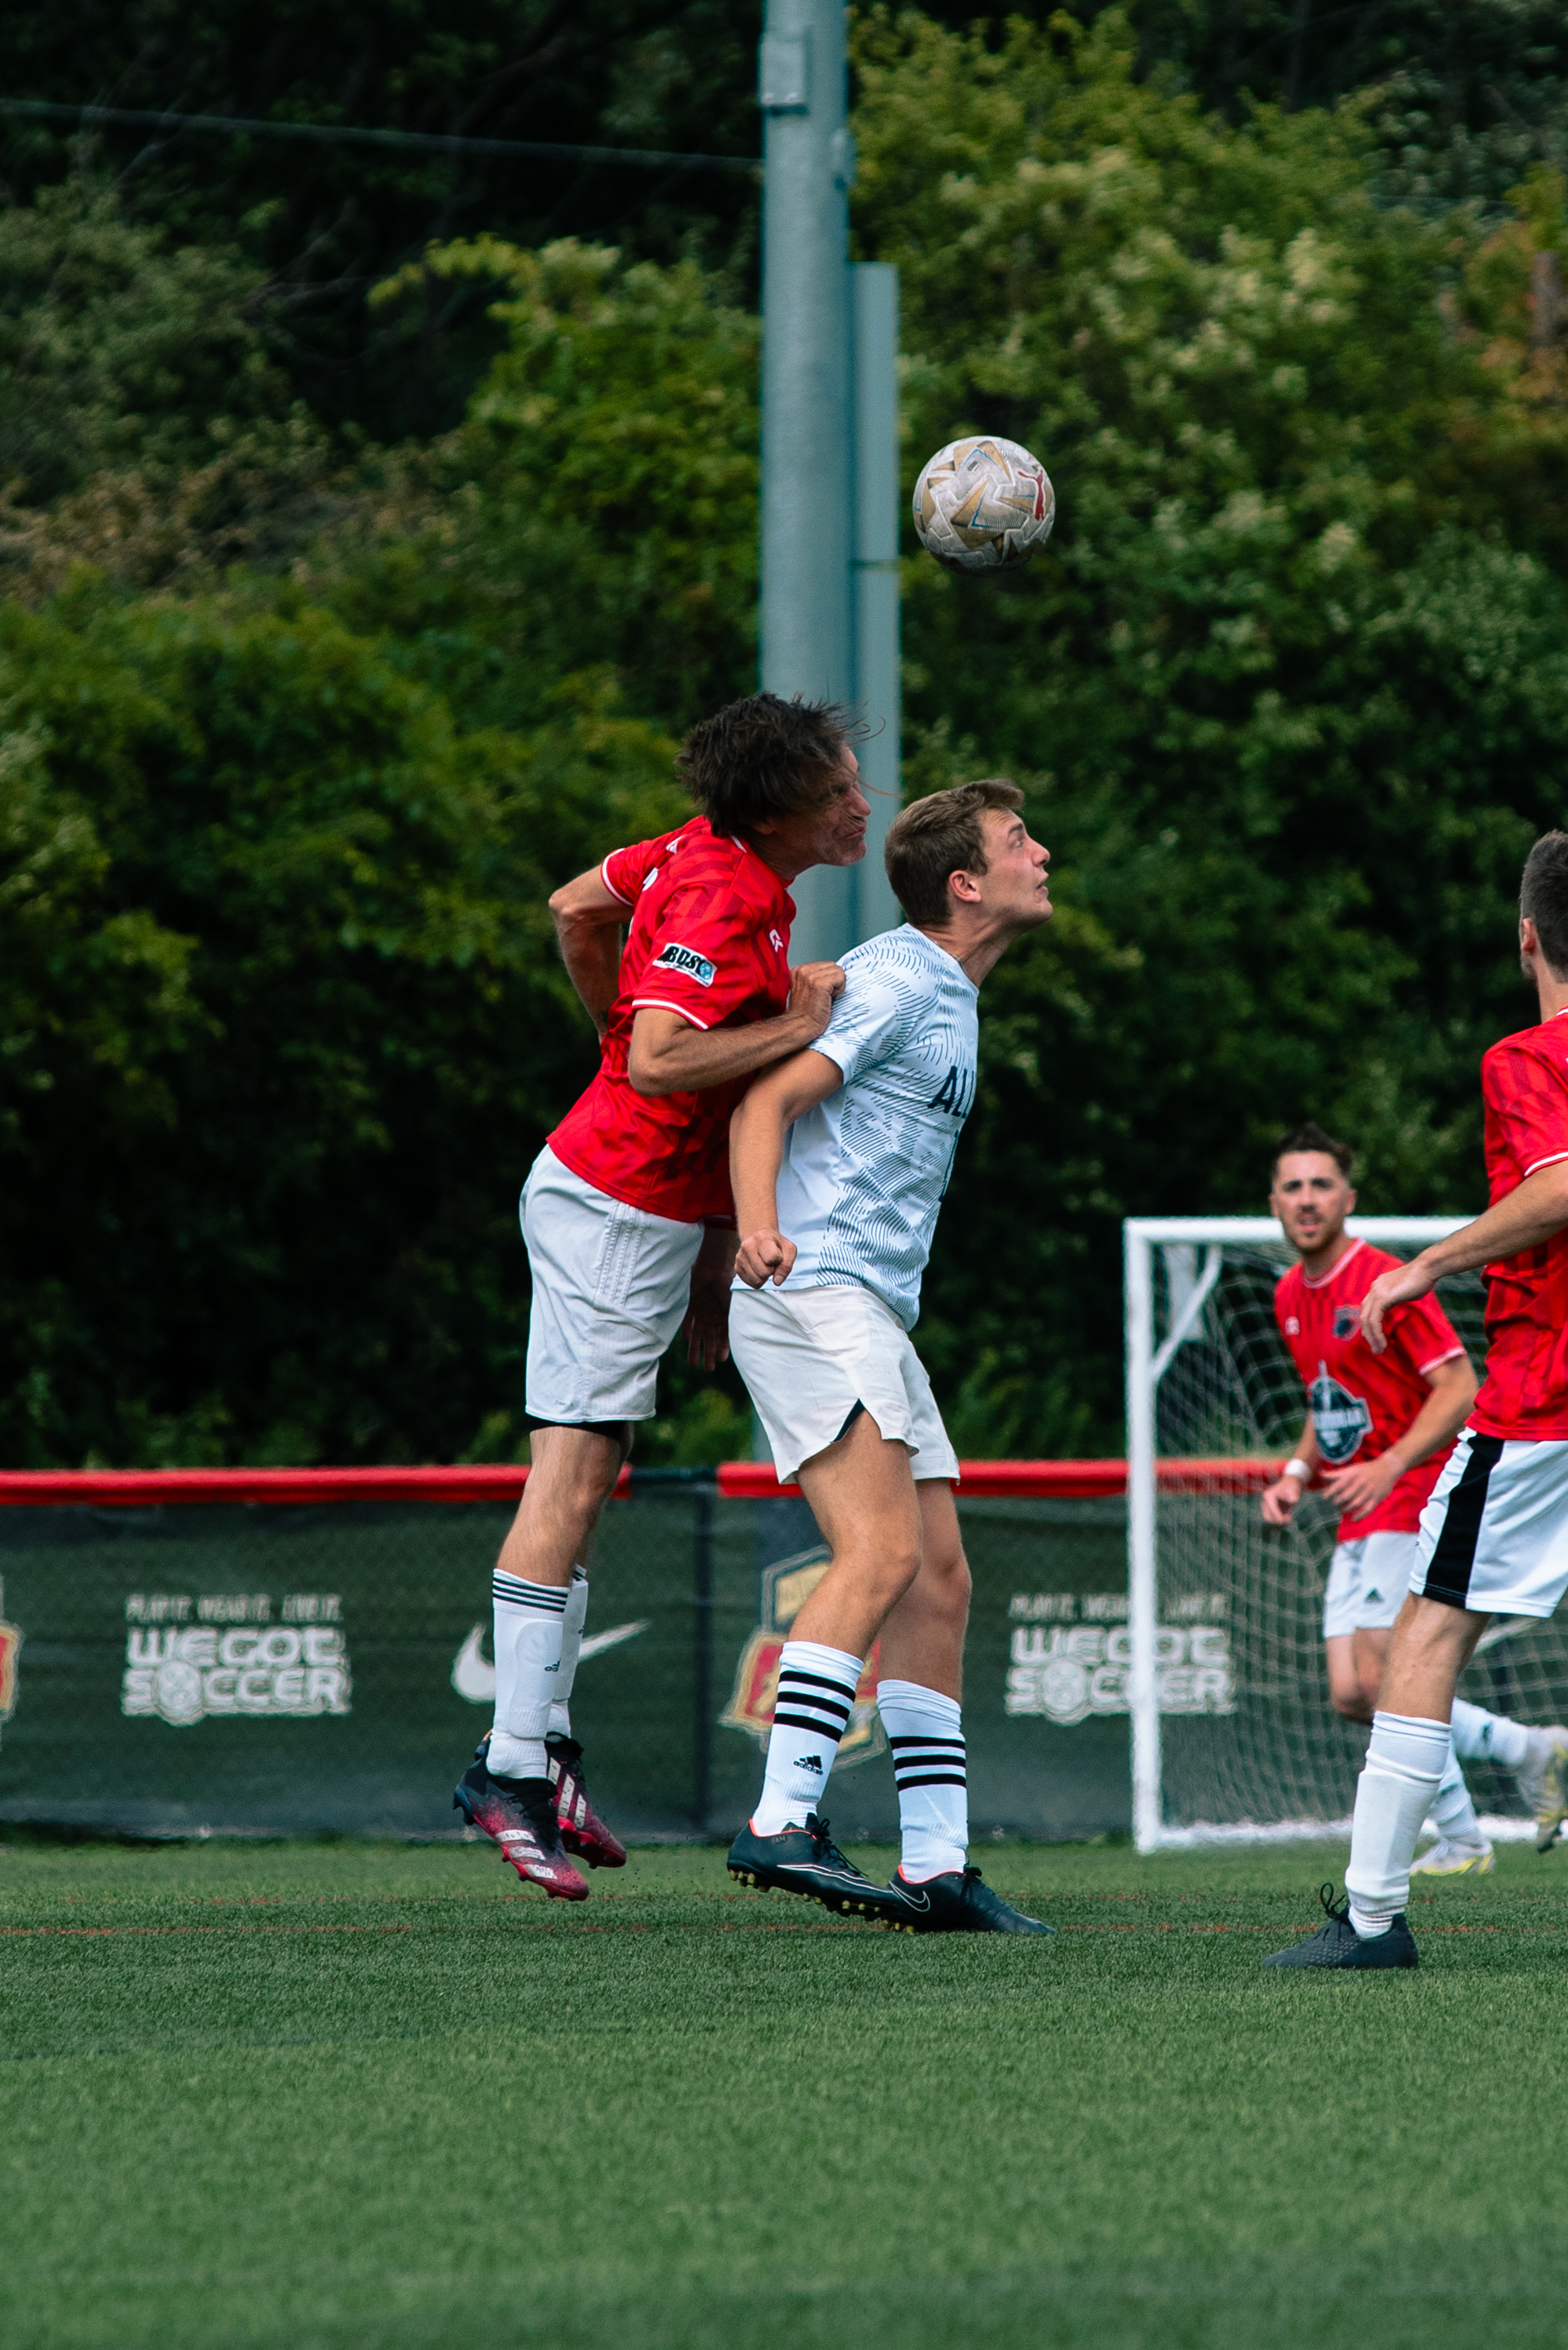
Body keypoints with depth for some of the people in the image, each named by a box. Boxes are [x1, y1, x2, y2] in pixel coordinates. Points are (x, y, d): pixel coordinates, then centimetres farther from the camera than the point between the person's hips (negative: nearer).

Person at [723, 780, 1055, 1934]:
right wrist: (761, 1232, -33)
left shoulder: (949, 1000, 22)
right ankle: (781, 1824, -26)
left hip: (873, 1317, 10)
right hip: (812, 1293, -10)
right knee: (882, 1553, -21)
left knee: (939, 1579, 6)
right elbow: (766, 1102, -16)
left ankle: (936, 1862, 6)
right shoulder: (895, 982, -8)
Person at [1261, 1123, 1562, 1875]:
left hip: (1410, 1500, -9)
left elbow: (1460, 1387, -17)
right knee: (1351, 1698, 3)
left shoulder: (1383, 1283, -14)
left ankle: (1462, 1839, -2)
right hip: (1360, 1519, 9)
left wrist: (1389, 1466, -27)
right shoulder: (1292, 1296, 13)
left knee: (1382, 1679, -16)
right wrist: (1299, 1472, 8)